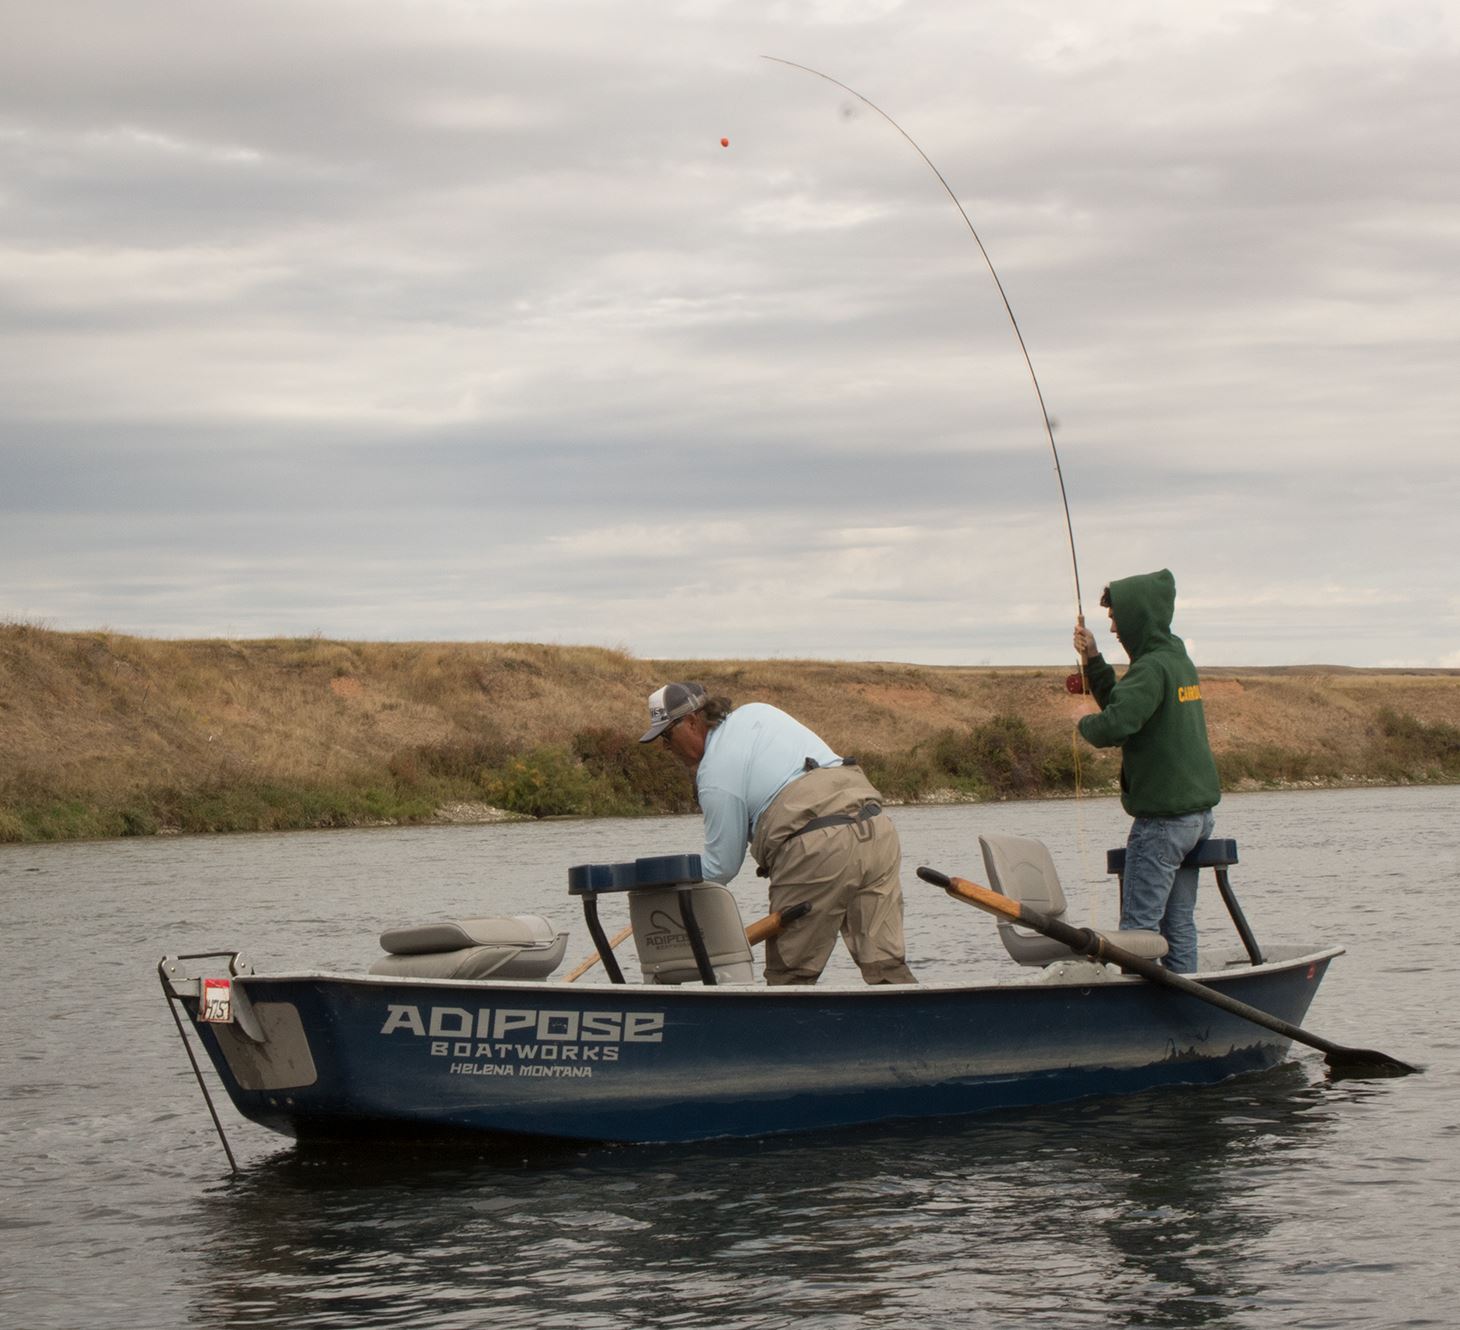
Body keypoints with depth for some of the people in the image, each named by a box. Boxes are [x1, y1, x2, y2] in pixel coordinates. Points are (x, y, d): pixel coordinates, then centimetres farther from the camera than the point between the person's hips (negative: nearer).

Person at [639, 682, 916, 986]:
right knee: (886, 963, 4)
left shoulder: (715, 772, 0)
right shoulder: (758, 711, 21)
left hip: (817, 851, -7)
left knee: (789, 974, 5)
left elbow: (721, 866, 2)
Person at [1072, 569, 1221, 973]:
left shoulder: (1152, 669, -17)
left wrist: (1085, 723, -8)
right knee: (1179, 923, 12)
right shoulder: (1179, 660, 13)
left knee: (1140, 924, -7)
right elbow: (1125, 704, 23)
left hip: (1163, 816, -9)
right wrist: (1093, 660, 15)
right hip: (1198, 809, 9)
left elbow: (1115, 725, -29)